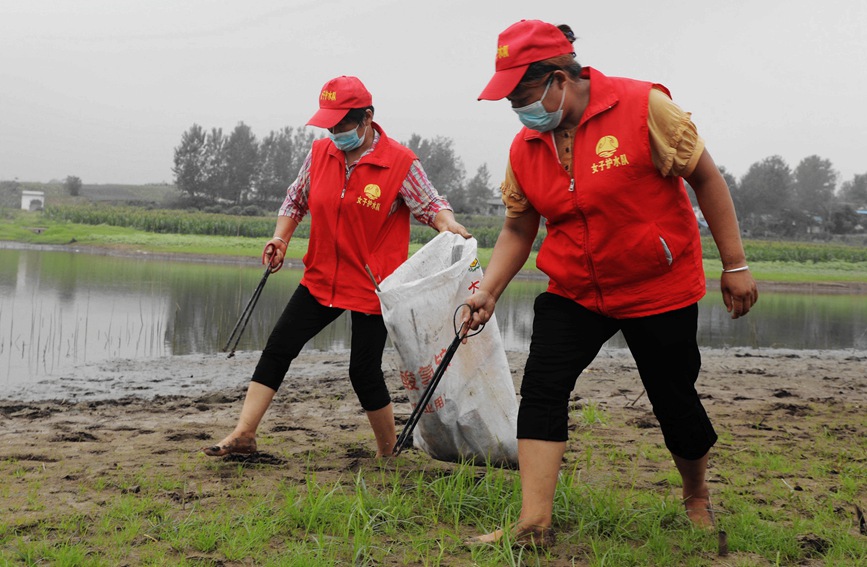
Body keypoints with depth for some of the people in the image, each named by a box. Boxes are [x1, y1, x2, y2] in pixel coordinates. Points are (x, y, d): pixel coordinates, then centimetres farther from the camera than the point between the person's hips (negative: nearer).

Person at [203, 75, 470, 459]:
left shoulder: (401, 163, -12)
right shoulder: (320, 153, 2)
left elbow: (432, 205, -5)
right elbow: (296, 199, 17)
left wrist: (448, 225, -28)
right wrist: (281, 238, 2)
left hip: (373, 286, -5)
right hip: (322, 280, 5)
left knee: (364, 372, -3)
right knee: (278, 348, 1)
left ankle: (389, 454, 17)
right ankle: (243, 434, 9)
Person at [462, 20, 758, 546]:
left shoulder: (644, 107, -18)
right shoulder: (525, 148, -3)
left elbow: (705, 178, -10)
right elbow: (518, 229, 7)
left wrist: (735, 265, -8)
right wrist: (489, 291, -7)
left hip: (661, 290, -3)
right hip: (573, 293, 4)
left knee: (675, 401, 7)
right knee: (542, 386, -14)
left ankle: (698, 496, 37)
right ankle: (534, 524, -12)